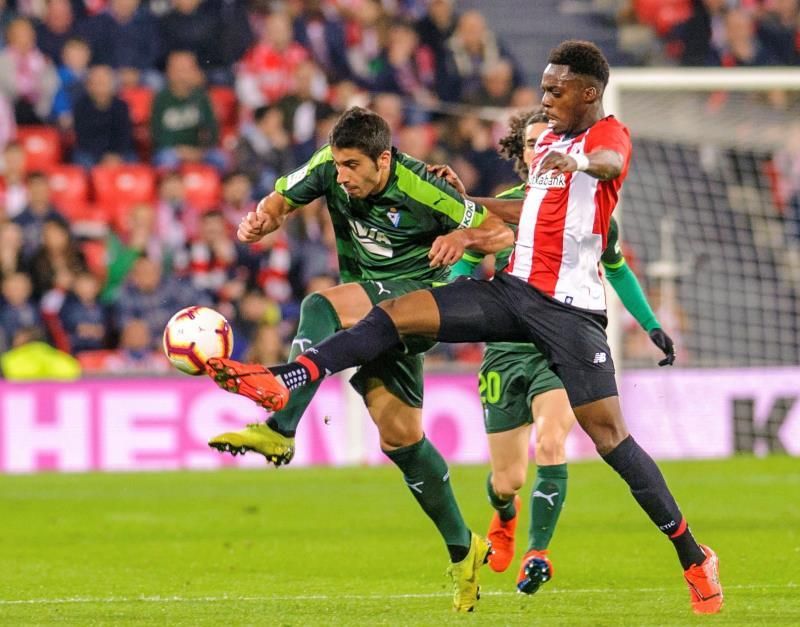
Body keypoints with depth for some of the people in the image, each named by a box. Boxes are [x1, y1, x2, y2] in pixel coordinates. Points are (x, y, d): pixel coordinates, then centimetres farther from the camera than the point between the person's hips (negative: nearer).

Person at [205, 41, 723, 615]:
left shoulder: (610, 134, -9)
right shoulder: (550, 137, 16)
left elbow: (610, 161, -35)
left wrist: (579, 161, -58)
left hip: (570, 307, -7)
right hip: (515, 288, 7)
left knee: (610, 435, -11)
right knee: (397, 314, -6)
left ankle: (693, 557, -2)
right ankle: (285, 381, -9)